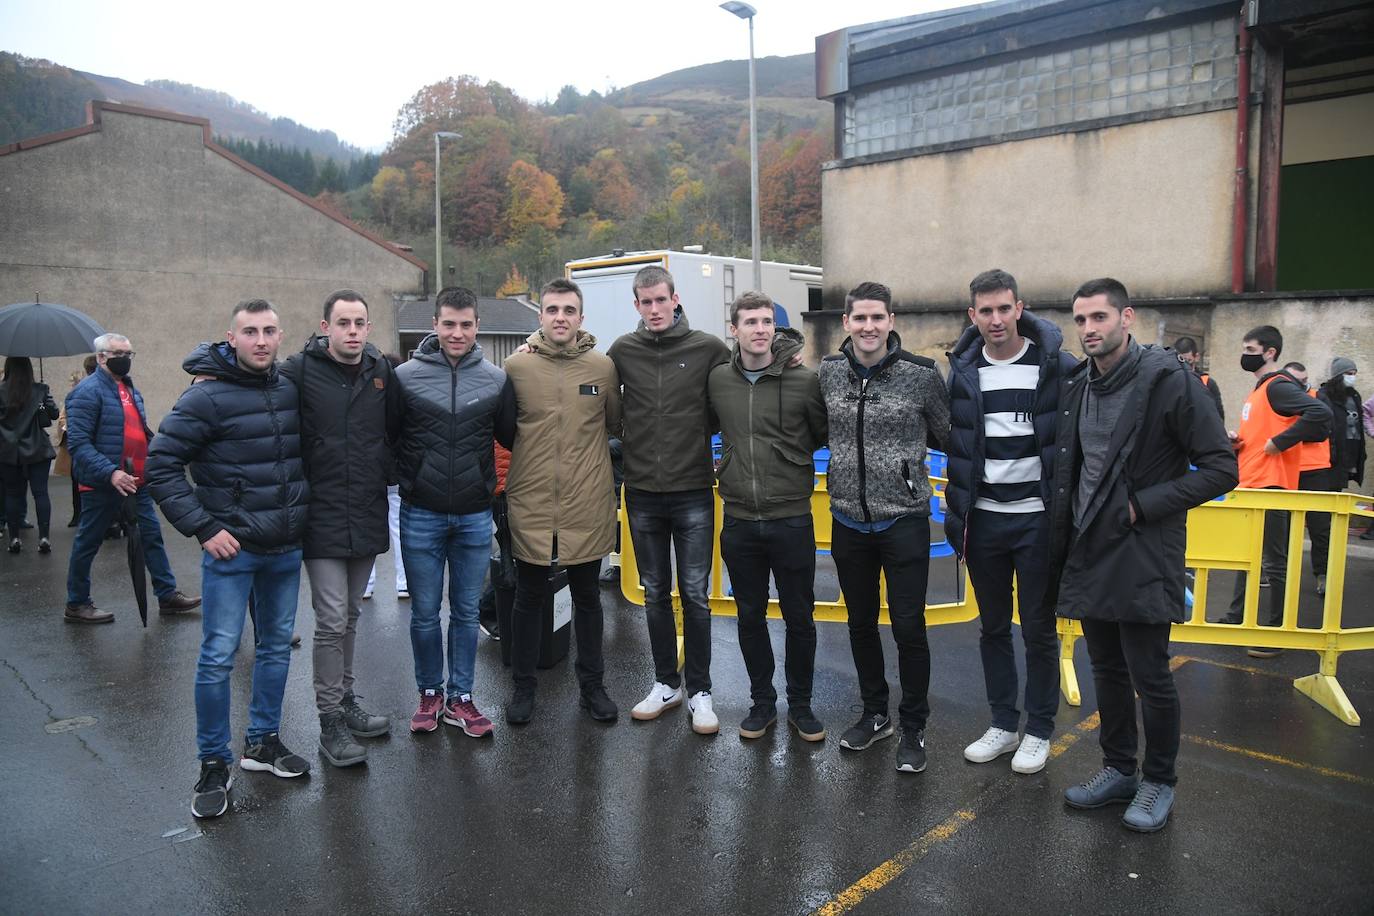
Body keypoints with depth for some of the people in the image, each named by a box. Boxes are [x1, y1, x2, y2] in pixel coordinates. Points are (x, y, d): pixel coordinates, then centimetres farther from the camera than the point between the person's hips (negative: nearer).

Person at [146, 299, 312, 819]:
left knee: (277, 647, 14)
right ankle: (214, 764, 16)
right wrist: (203, 528, -15)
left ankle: (263, 742, 30)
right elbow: (161, 466, -12)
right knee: (218, 656, 0)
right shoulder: (207, 396, -12)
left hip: (286, 549, 5)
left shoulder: (292, 390, 3)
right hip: (231, 548, -5)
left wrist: (304, 512, 8)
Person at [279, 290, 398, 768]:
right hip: (323, 517, -4)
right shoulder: (300, 370, -9)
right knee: (332, 621, -3)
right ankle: (331, 723, 12)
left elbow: (397, 428, 15)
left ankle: (346, 701, 33)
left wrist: (384, 471, 9)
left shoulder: (381, 370, 4)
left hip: (368, 515, 5)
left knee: (350, 616, 18)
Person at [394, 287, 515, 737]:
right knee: (425, 613, 9)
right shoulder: (405, 376, -4)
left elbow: (510, 437, 13)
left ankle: (460, 697, 24)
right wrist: (405, 479, -1)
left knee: (467, 611, 11)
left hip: (475, 516, 1)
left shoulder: (496, 380, 1)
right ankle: (430, 693, 28)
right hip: (421, 515, -1)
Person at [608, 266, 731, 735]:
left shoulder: (707, 348, -4)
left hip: (693, 494, -2)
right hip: (642, 494, 2)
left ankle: (699, 690, 17)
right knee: (655, 594, 13)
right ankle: (666, 683, 28)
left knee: (695, 595, 4)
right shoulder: (623, 351, 2)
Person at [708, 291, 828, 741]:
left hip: (791, 520, -2)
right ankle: (762, 702, 31)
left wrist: (792, 458, 3)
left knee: (799, 618, 10)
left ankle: (800, 704, 28)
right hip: (739, 522, 3)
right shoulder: (717, 380, 1)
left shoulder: (804, 380, -8)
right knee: (750, 617, 14)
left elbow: (826, 435, 3)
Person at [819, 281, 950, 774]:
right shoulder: (828, 372, -1)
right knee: (861, 624, 16)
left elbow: (944, 436, 5)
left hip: (904, 521, -3)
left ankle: (913, 728, 23)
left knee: (909, 629, 3)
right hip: (848, 521, 4)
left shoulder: (922, 374, -10)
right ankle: (875, 713, 35)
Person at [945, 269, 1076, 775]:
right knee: (993, 627, 13)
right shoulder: (962, 372, 3)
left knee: (1039, 630, 7)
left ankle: (1039, 731, 23)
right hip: (983, 519, 3)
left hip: (1037, 518, -3)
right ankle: (1003, 724, 28)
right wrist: (955, 515, 3)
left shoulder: (1058, 367, -6)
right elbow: (954, 446, 7)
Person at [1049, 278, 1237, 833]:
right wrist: (1059, 553, 10)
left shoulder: (1168, 379, -11)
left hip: (1144, 558, -6)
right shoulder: (1077, 386, 8)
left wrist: (1144, 505, -16)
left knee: (1150, 678, 3)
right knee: (1107, 672, 16)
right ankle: (1118, 770, 31)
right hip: (1089, 554, 6)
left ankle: (1159, 782, 23)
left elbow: (1220, 468, -11)